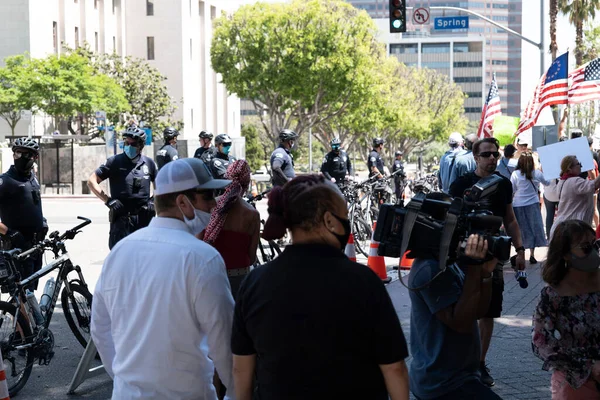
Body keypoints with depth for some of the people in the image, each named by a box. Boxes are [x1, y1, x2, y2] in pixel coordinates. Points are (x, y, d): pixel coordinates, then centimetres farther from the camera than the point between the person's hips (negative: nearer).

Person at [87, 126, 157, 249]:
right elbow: (92, 181, -3)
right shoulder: (115, 162, -2)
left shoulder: (148, 163, 7)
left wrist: (153, 200, 9)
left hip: (144, 219, 3)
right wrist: (108, 201, -11)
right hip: (122, 219, -3)